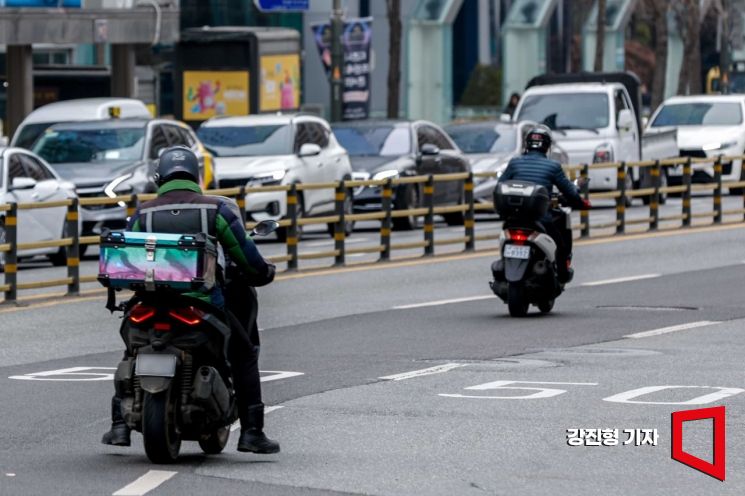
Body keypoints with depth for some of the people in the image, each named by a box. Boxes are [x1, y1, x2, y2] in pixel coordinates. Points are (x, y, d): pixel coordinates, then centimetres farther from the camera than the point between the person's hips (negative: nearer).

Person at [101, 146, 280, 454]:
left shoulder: (143, 214, 7)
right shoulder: (215, 209, 1)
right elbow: (247, 258, 2)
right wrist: (263, 273, 24)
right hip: (205, 302, -2)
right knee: (244, 355, 18)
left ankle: (119, 425, 17)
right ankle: (251, 431, 8)